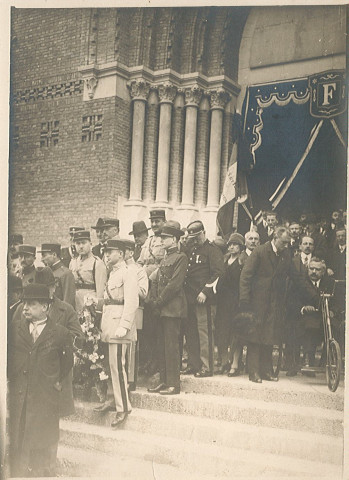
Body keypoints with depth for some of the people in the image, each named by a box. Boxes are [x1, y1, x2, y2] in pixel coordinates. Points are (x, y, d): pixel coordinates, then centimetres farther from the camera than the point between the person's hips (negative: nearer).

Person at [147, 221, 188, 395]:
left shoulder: (181, 257, -7)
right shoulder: (165, 259, 20)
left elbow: (175, 283, -15)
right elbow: (155, 281, 18)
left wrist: (160, 301, -12)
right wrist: (153, 300, 4)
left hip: (173, 308, -8)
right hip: (161, 309, 9)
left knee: (171, 346, -6)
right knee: (161, 346, 10)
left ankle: (173, 384, 0)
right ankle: (164, 381, 18)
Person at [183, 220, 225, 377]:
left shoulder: (212, 250, -3)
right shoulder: (190, 250, 19)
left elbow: (218, 273, -12)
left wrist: (205, 291, -18)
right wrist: (185, 293, 10)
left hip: (203, 298, -7)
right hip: (189, 298, 7)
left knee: (204, 332, -6)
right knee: (190, 332, 9)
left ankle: (206, 367, 0)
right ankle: (193, 364, 18)